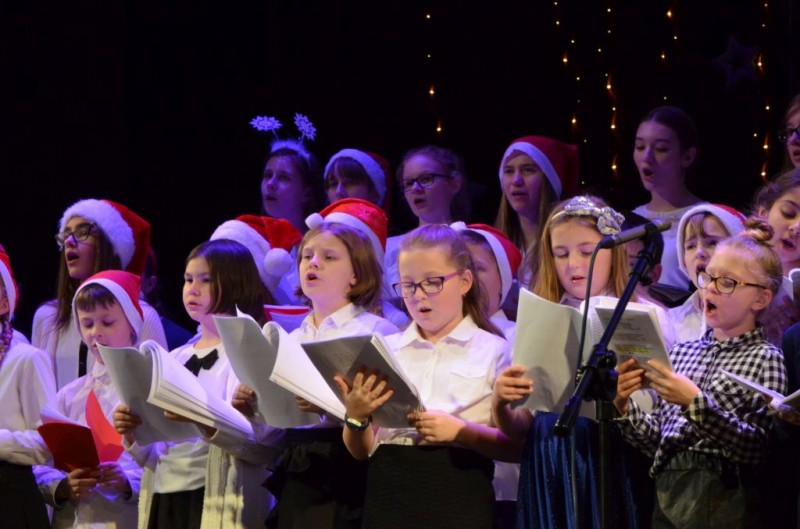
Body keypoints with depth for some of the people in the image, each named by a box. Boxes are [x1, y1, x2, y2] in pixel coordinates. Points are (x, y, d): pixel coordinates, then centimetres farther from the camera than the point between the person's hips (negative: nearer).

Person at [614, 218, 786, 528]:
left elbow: (757, 449, -15)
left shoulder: (765, 358, -3)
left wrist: (695, 402, -22)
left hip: (724, 501, -4)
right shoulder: (682, 352, 11)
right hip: (667, 495, 4)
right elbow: (656, 441, 11)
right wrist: (624, 407, -5)